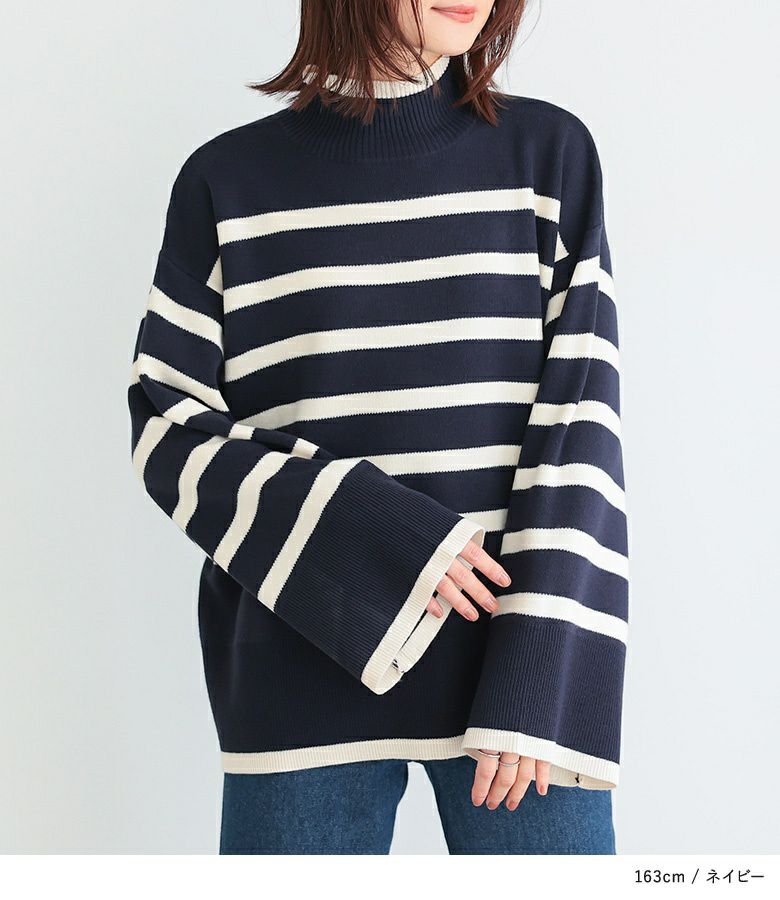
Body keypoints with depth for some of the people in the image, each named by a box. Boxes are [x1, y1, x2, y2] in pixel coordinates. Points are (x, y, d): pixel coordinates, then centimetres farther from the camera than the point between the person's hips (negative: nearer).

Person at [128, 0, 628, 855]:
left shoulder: (550, 154, 4)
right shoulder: (228, 181, 3)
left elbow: (581, 419, -2)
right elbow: (167, 429, 1)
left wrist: (536, 687, -10)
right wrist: (381, 542, -13)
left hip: (520, 658, 1)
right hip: (306, 676, 0)